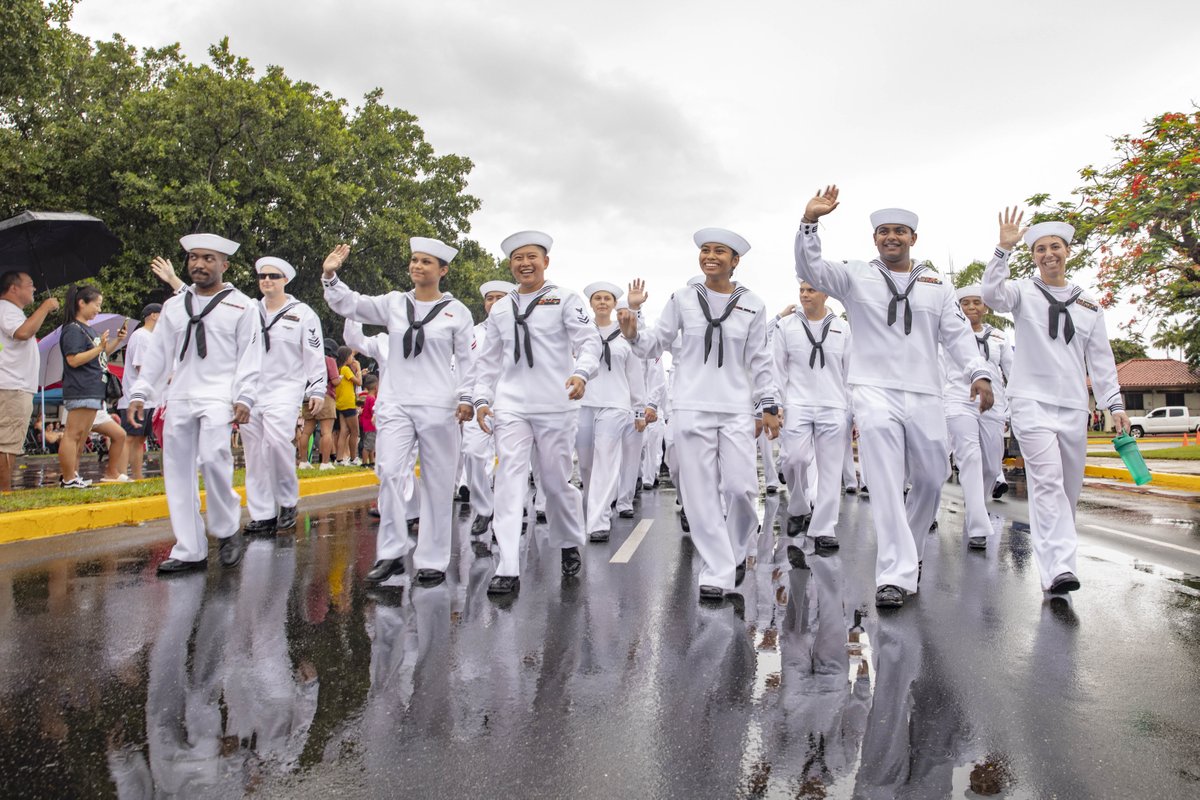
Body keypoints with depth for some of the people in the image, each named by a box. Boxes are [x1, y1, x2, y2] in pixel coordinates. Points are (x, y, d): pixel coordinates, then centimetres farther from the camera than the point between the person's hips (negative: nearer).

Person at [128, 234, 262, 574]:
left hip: (218, 397, -5)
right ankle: (189, 551, 11)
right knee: (178, 472, 3)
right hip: (178, 398, 5)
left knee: (213, 459, -23)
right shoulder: (174, 306, 16)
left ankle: (228, 531, -2)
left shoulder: (242, 306, 4)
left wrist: (244, 398, -11)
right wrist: (140, 393, 10)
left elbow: (250, 357, -1)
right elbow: (157, 352, 17)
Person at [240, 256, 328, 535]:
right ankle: (262, 514, 11)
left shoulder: (302, 313, 3)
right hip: (249, 391, 5)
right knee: (255, 454, 4)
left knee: (277, 440, -24)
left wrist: (317, 390, -4)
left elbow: (315, 355, 0)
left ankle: (288, 501, -6)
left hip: (285, 389, -4)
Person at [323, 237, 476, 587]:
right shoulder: (394, 303, 10)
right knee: (389, 474, -10)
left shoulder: (456, 311, 4)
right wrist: (331, 276, -9)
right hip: (395, 404, 2)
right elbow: (350, 305, 6)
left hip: (438, 407, -2)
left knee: (437, 483, 2)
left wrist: (465, 397, -5)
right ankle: (391, 553, 3)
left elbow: (466, 359, 3)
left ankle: (433, 561, 12)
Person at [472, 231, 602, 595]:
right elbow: (489, 359, 18)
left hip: (555, 406, -3)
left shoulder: (565, 299, 3)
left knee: (557, 481, 6)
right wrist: (482, 399, 8)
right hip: (510, 407, 3)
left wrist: (582, 373, -28)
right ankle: (508, 569, -6)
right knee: (509, 481, -7)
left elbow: (589, 341, -8)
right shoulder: (500, 309, 15)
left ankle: (569, 545, 33)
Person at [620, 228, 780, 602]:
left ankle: (737, 552, 25)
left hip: (736, 409, 0)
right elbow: (654, 345, 6)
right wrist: (632, 330, -13)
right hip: (690, 408, 0)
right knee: (701, 493, 0)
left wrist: (769, 407, 7)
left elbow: (760, 361, 9)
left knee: (742, 487, -5)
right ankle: (718, 573, 11)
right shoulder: (683, 299, 4)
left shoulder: (752, 305, 5)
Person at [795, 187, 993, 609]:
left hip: (925, 395, 4)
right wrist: (810, 222, -19)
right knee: (886, 485, -13)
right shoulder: (856, 276, 9)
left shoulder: (937, 285, 16)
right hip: (874, 391, -3)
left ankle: (907, 553, 33)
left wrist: (979, 373, -6)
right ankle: (896, 575, -11)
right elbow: (811, 269, -4)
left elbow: (957, 334, 9)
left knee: (932, 479, 10)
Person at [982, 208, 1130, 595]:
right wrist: (1004, 249, -26)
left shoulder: (1089, 305, 14)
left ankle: (1056, 547, 27)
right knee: (1047, 480, -17)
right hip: (1031, 400, -5)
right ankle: (1057, 568, -21)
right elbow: (992, 294, -20)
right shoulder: (1024, 292, 4)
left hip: (1073, 405, 5)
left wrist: (1115, 405, 7)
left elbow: (1101, 360, 13)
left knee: (1070, 484, 10)